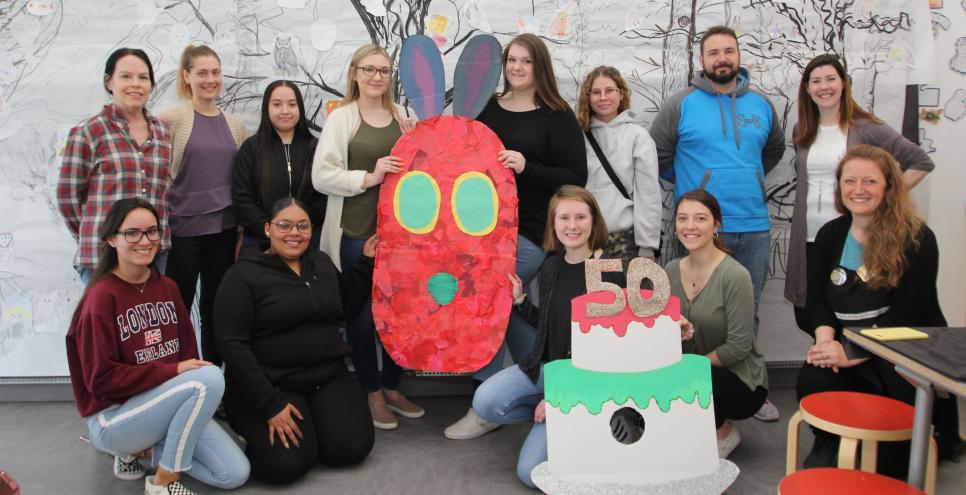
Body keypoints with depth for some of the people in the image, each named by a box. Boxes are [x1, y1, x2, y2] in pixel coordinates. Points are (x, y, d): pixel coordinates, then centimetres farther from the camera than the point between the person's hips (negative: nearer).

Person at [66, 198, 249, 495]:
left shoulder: (167, 287, 5)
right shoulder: (101, 297, -15)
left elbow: (187, 351, 10)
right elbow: (101, 379, -18)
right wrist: (173, 371, -20)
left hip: (166, 403, 7)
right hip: (112, 417, -6)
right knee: (210, 378, -30)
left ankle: (143, 449, 12)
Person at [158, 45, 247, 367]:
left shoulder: (234, 124, 9)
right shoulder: (172, 118, -5)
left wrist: (242, 232, 10)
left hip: (223, 229, 4)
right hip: (182, 228, -4)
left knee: (216, 309, 12)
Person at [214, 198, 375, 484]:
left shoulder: (322, 264, 11)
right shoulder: (243, 275, -8)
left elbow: (347, 308, 19)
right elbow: (232, 343, -14)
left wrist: (367, 262, 8)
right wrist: (270, 404, -19)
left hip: (328, 376, 5)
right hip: (269, 385, -5)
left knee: (352, 449, -15)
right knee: (287, 464, -24)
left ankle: (315, 419, 16)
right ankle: (261, 431, 9)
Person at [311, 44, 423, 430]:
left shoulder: (405, 118, 12)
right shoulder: (341, 118, 0)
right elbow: (321, 176, -7)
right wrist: (369, 177, -18)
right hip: (356, 232, -4)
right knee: (362, 313, 4)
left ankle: (392, 388, 26)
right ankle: (372, 394, 20)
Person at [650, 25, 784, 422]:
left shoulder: (761, 104, 9)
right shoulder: (681, 104, -3)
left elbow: (775, 149, 25)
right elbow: (657, 156, 2)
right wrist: (689, 180, 6)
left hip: (754, 227, 4)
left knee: (748, 313, 13)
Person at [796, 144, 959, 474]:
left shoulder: (917, 239, -7)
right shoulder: (829, 235, 10)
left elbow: (903, 315, -14)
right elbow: (816, 299, 8)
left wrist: (852, 354, -23)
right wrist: (825, 339, -13)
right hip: (847, 348, 3)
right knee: (812, 380, -27)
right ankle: (827, 446, 6)